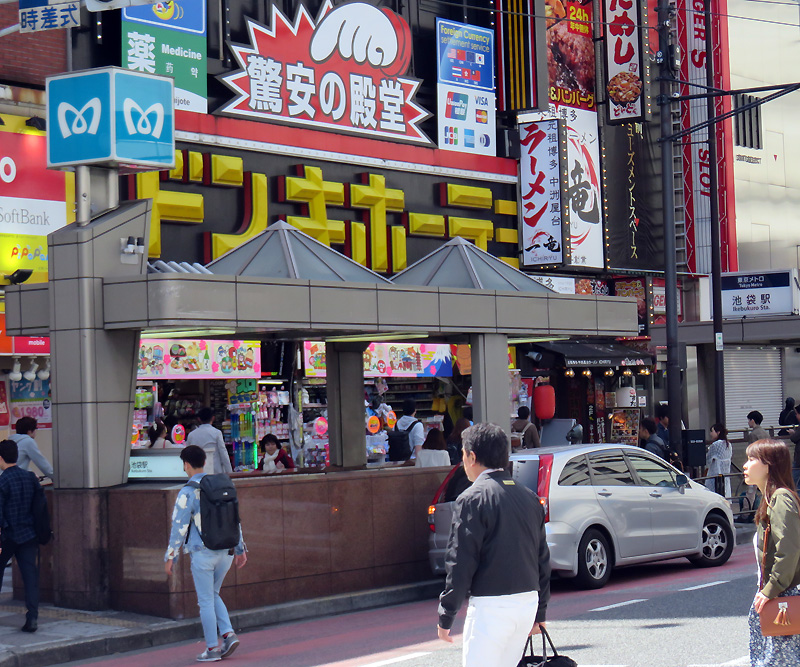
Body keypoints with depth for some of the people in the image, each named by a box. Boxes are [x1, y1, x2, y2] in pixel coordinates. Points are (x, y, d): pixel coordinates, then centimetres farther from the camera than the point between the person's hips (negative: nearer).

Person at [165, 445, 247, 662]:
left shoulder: (188, 492, -11)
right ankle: (228, 634, 5)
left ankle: (212, 649, 7)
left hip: (203, 553, -6)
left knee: (205, 601, 4)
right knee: (213, 595, 21)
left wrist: (170, 557, -4)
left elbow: (179, 526, -11)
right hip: (226, 551, 6)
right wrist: (240, 549, 19)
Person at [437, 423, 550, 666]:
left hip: (490, 606, -7)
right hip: (528, 601, 7)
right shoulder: (529, 498, 11)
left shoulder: (473, 498, -11)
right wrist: (539, 612, 22)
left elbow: (461, 563, -13)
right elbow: (542, 559, 16)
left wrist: (446, 617, -7)